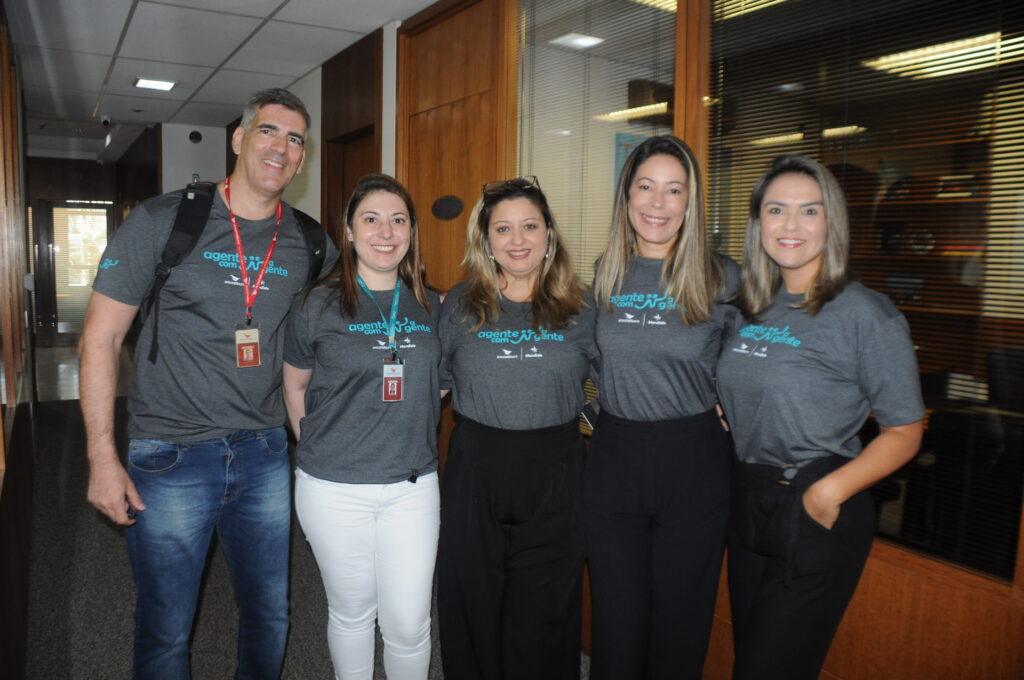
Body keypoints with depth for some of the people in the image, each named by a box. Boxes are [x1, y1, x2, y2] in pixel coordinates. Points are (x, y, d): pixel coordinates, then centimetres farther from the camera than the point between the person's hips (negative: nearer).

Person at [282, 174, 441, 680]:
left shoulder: (431, 307, 4)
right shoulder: (318, 306, -4)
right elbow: (294, 386, 7)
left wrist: (412, 437, 6)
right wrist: (319, 450, 3)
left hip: (413, 486, 2)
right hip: (334, 488, -1)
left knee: (408, 623, 6)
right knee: (351, 613, 15)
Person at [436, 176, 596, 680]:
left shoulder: (580, 310, 2)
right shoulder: (459, 306, 3)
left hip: (555, 478, 0)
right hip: (475, 474, 1)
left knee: (544, 617, 10)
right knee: (472, 609, 13)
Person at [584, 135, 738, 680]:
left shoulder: (721, 278, -6)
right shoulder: (605, 273, 4)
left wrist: (726, 413, -4)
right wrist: (598, 414, 9)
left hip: (694, 459, -2)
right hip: (612, 456, 2)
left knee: (680, 620, 12)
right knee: (616, 620, 13)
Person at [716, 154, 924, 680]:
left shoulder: (868, 315, -12)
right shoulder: (749, 308, 6)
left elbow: (903, 434, -12)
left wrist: (831, 490, -24)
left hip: (817, 517, -6)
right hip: (746, 504, 6)